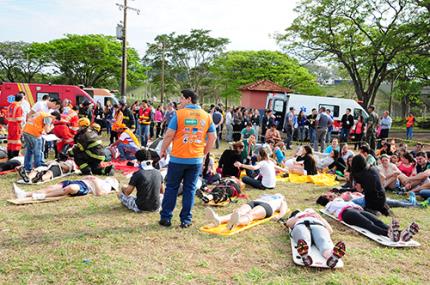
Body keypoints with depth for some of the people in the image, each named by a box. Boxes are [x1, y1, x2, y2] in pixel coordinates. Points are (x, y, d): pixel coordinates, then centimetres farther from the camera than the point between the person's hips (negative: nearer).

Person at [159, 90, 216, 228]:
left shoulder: (179, 114, -8)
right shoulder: (207, 116, 5)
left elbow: (169, 135, -9)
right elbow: (213, 137, 7)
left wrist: (163, 150, 4)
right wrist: (204, 152, 16)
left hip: (178, 158, -3)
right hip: (196, 159, 3)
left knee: (171, 188, 9)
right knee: (190, 189, 10)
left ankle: (165, 217, 15)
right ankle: (186, 220, 13)